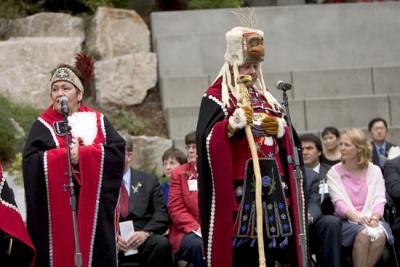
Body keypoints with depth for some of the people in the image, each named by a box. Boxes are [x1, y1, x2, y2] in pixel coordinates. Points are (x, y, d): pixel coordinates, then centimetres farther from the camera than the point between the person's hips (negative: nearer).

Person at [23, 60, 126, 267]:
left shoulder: (97, 121, 11)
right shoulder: (43, 126, 6)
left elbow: (117, 149, -3)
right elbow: (31, 160, -8)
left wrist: (82, 153, -12)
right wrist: (66, 155, -14)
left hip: (94, 208, 2)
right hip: (58, 209, -1)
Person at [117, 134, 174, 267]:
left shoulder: (149, 181, 17)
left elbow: (162, 215, 6)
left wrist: (145, 232, -13)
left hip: (142, 240, 2)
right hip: (110, 243, -2)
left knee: (161, 243, -31)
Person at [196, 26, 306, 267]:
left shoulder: (263, 94, 20)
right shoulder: (218, 94, -1)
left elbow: (284, 134, 20)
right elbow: (208, 138, -11)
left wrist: (280, 128, -1)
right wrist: (233, 123, -26)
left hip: (270, 180, 6)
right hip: (238, 183, -6)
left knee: (268, 247, 4)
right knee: (236, 248, -10)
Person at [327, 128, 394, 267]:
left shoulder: (374, 171, 13)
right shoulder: (334, 173, 8)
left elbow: (379, 200, 2)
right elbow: (339, 202, -5)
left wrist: (374, 218, -20)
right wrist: (356, 217, -24)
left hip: (372, 219, 2)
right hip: (348, 220, -2)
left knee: (380, 235, -33)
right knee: (363, 234, -35)